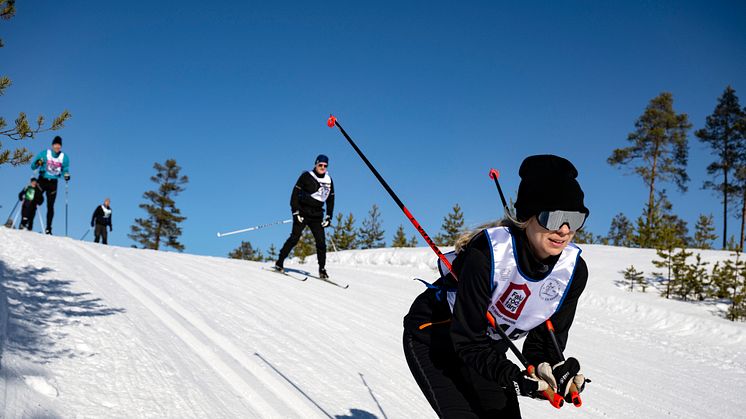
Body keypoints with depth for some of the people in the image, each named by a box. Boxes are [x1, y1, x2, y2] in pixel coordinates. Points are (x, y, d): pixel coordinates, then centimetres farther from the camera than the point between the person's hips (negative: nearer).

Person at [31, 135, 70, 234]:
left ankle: (48, 229, 1)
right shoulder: (44, 154, -1)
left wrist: (66, 175, -11)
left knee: (50, 206, -1)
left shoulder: (64, 157, 4)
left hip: (53, 183, 1)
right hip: (42, 180, -1)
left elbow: (65, 169, 11)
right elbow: (33, 167, 0)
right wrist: (37, 163, -21)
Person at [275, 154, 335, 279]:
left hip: (317, 216, 4)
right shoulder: (306, 176, -4)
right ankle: (279, 262, -3)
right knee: (294, 238, -11)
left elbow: (330, 200, 18)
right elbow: (295, 194, -5)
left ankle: (322, 269, 4)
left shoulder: (329, 181, 10)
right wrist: (295, 212, -12)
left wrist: (328, 217, 10)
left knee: (321, 241, -5)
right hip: (302, 213, -4)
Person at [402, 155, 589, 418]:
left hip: (490, 348, 6)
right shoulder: (487, 253, -34)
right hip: (432, 336, -6)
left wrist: (548, 368, -29)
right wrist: (514, 377, -40)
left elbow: (547, 338, -7)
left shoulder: (574, 270, -17)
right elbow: (468, 339, -29)